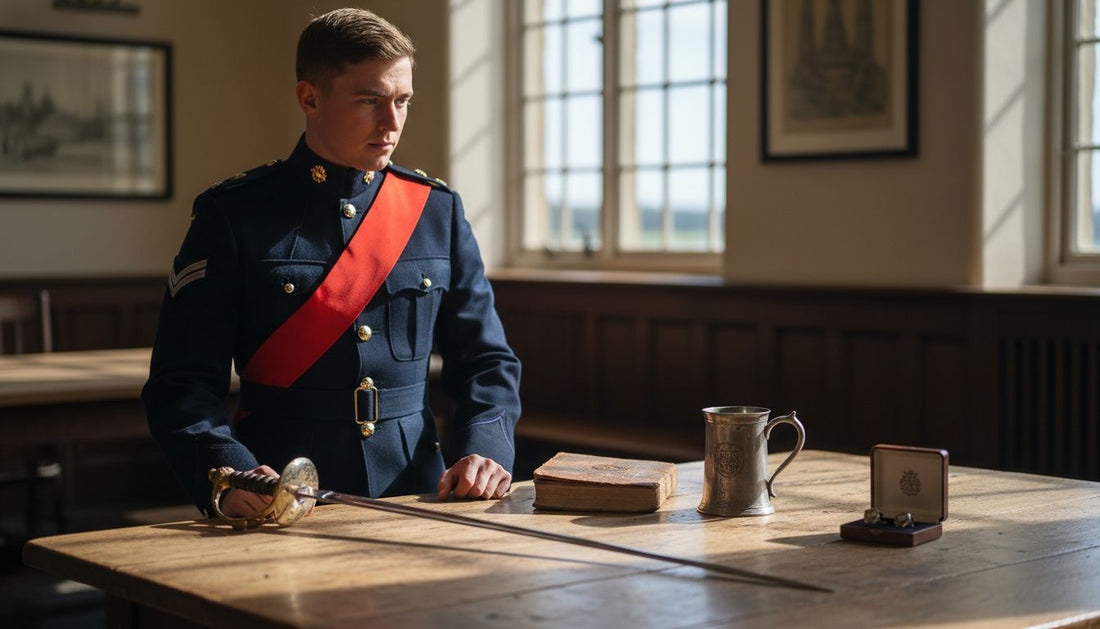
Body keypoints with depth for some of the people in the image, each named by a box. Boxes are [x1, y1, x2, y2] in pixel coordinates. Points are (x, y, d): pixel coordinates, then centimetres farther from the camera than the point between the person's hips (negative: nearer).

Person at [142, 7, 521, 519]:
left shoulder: (438, 211, 11)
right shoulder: (233, 216, 0)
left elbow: (485, 360, 14)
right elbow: (182, 381, -4)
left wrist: (484, 451, -5)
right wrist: (231, 473, -22)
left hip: (416, 503, 2)